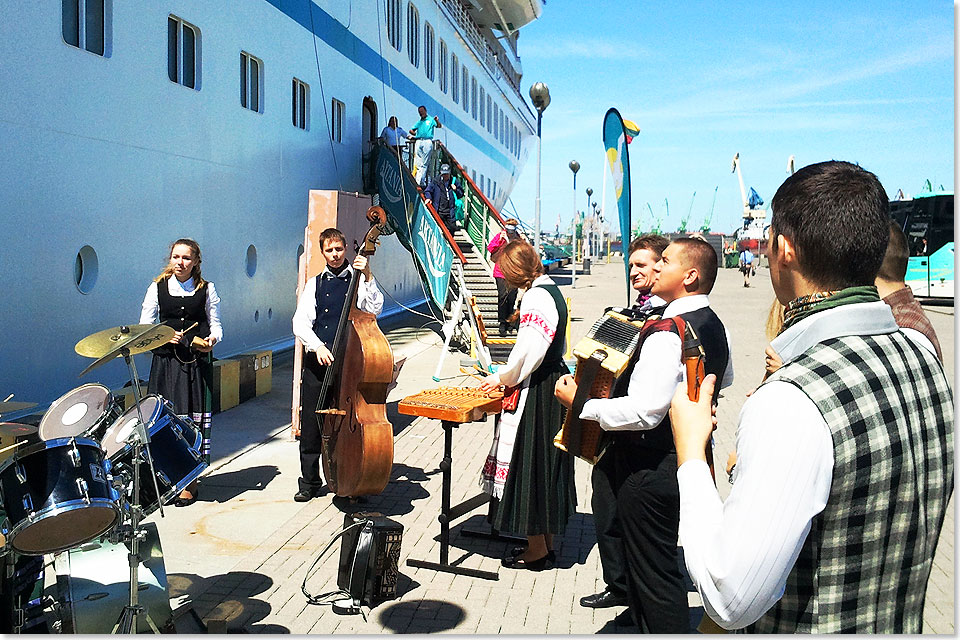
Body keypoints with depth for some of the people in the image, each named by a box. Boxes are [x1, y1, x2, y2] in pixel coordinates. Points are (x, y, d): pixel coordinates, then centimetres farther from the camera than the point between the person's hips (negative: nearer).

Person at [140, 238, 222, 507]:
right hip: (166, 360, 1)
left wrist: (211, 340, -14)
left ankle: (190, 482, 12)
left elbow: (216, 325, 7)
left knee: (194, 418, 0)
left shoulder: (207, 289, 6)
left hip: (197, 362, -1)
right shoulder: (157, 287, 7)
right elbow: (145, 327, 7)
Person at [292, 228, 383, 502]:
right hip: (317, 360, 2)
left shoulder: (358, 280, 7)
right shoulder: (314, 284, 14)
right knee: (311, 424, 4)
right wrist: (317, 346, -12)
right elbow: (300, 323, 4)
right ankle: (309, 483, 18)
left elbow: (375, 310, -9)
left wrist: (368, 277, -17)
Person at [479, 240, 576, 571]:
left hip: (535, 393, -10)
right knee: (546, 464, 17)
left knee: (530, 465, 1)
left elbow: (528, 351, -25)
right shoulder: (551, 290, 11)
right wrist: (510, 374, 16)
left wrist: (501, 377, -10)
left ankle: (537, 549, 14)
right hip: (554, 383, 10)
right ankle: (546, 541, 29)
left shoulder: (536, 296, -19)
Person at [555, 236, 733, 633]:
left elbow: (644, 412, -31)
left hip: (651, 469, -10)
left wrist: (580, 403, -22)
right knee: (662, 567, 24)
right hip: (690, 458, 10)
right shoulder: (714, 327, 6)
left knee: (654, 574, 4)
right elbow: (725, 378, 26)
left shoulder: (668, 334, -25)